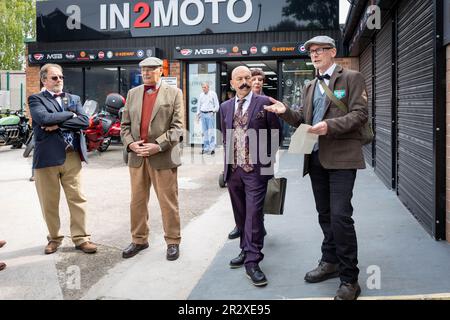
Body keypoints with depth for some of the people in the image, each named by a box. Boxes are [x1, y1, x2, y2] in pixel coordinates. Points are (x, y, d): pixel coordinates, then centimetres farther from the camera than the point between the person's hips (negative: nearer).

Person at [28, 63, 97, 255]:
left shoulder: (74, 99, 14)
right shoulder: (36, 99, 3)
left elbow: (84, 121, -4)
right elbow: (45, 119, -18)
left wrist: (58, 124, -12)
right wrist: (69, 114, -8)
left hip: (72, 156, 3)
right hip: (47, 157, -2)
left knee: (77, 199, 4)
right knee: (49, 202, 8)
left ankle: (81, 238, 12)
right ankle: (54, 238, 24)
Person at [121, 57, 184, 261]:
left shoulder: (174, 93, 2)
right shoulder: (133, 93, 14)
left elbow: (177, 127, -6)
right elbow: (125, 124, 13)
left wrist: (158, 145, -16)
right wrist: (130, 143, -6)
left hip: (163, 156, -4)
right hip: (137, 156, 4)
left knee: (168, 202, 2)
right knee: (137, 201, 11)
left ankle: (173, 242, 15)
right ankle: (139, 240, 24)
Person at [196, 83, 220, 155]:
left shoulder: (213, 94, 2)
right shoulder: (201, 95, 16)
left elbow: (217, 105, 1)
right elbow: (199, 105, 20)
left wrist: (214, 111, -11)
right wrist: (198, 114, 13)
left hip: (210, 114, -5)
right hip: (203, 114, 5)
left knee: (211, 132, -9)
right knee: (204, 132, 5)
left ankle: (212, 148, -11)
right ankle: (206, 148, 11)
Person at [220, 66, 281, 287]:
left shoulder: (264, 103, -2)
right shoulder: (225, 107, 11)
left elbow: (276, 133, 1)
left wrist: (267, 157, -1)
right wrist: (228, 161, 12)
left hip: (255, 169, -5)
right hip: (233, 169, 5)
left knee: (254, 214, -7)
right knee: (240, 215, 13)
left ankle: (252, 262, -2)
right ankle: (246, 251, 27)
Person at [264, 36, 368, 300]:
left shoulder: (351, 78, 1)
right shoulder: (310, 87, 20)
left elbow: (360, 114, -9)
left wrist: (330, 125, -22)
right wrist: (286, 112, 0)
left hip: (341, 157, -6)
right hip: (316, 158, 7)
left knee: (340, 215, -12)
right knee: (325, 215, 15)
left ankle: (349, 280, -2)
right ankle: (331, 262, 30)